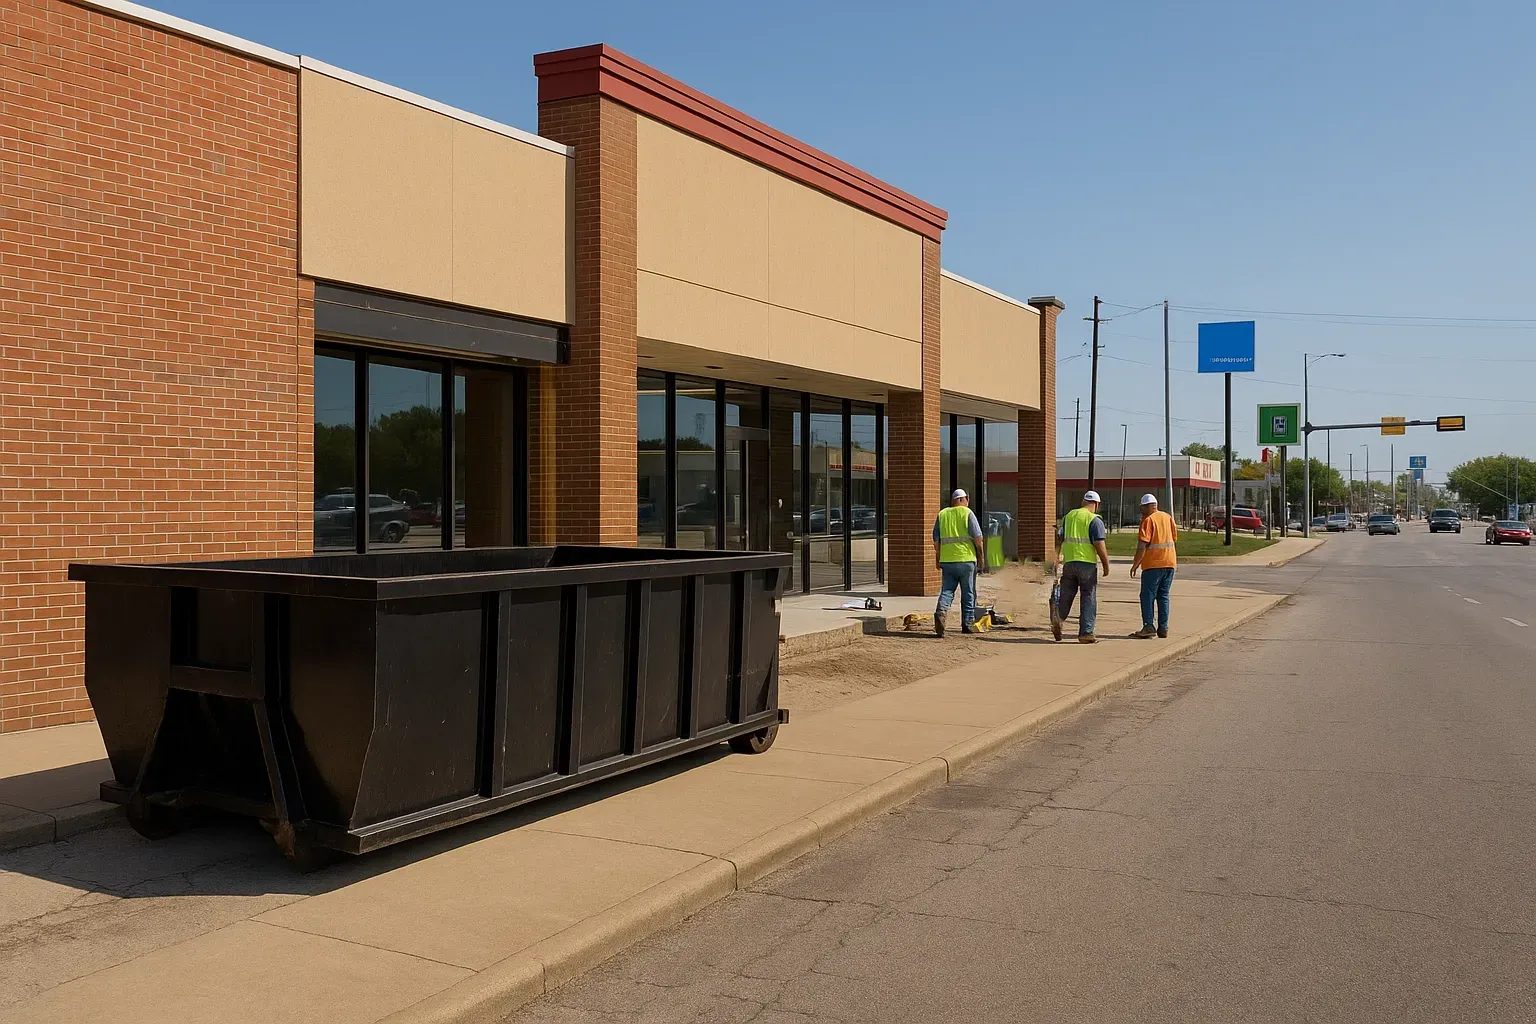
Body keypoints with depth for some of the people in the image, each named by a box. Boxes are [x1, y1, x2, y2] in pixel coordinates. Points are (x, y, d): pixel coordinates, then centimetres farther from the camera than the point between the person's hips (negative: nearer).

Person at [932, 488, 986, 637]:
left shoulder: (942, 514, 9)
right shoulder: (967, 513, -3)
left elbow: (936, 540, 11)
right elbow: (978, 537, -7)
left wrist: (938, 559, 18)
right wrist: (982, 554, 4)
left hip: (947, 560, 3)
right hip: (966, 559, -3)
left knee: (946, 591, 4)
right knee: (968, 594, 8)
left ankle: (941, 612, -22)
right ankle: (967, 623, 12)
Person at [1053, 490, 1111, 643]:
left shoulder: (1068, 516, 12)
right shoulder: (1095, 520, -6)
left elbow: (1059, 539, 13)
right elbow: (1100, 546, -11)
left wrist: (1057, 559, 18)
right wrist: (1106, 565, -3)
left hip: (1068, 562, 4)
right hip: (1087, 563, -4)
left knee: (1066, 595, 13)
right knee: (1089, 598, 4)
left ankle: (1058, 617, -11)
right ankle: (1085, 633, 3)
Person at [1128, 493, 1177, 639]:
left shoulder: (1148, 520, -10)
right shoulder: (1167, 517, 11)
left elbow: (1142, 545, -15)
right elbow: (1174, 538, 15)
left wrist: (1135, 564, -9)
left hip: (1153, 564, -7)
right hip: (1169, 562, 7)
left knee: (1147, 596, -2)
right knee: (1163, 596, 10)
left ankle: (1148, 626, -8)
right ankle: (1163, 628, 9)